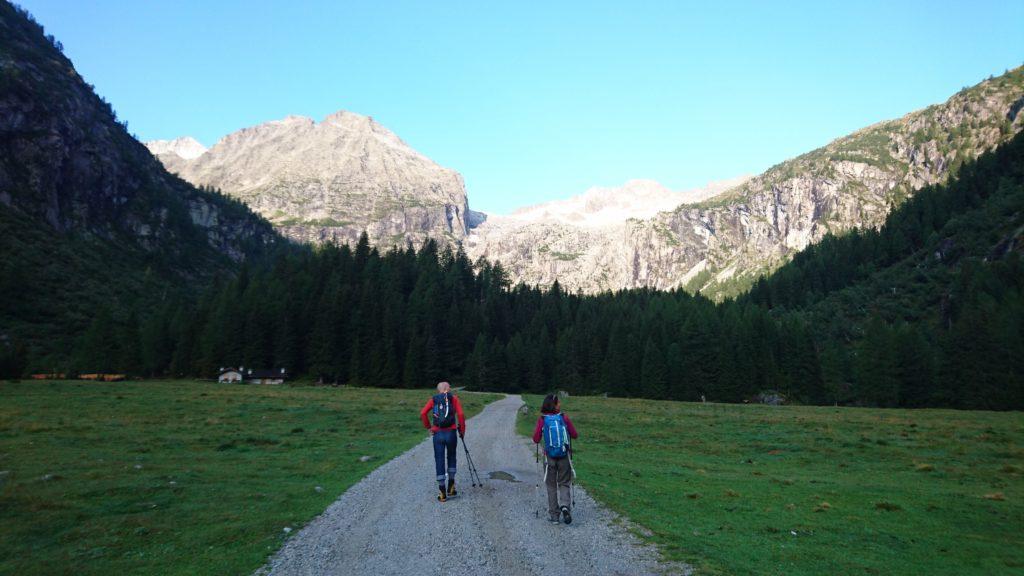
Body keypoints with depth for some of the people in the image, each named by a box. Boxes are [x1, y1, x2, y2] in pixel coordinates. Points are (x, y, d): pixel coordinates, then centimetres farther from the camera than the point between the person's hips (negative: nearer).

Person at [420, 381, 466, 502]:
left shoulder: (433, 399, 10)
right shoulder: (454, 398, 6)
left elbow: (423, 413, -4)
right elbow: (460, 414, -7)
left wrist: (428, 426, 7)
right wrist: (462, 431, 3)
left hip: (437, 434, 1)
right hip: (451, 433, 0)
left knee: (439, 461, 6)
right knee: (451, 457, 21)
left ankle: (442, 492, 6)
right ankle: (451, 487, 17)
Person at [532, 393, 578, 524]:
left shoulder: (542, 420, -7)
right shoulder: (564, 418, -6)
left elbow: (536, 440, -7)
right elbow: (575, 435, 1)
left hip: (549, 456, 0)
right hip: (564, 456, 0)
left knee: (551, 485, 13)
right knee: (564, 483, 14)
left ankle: (553, 514, 13)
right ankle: (565, 506, -10)